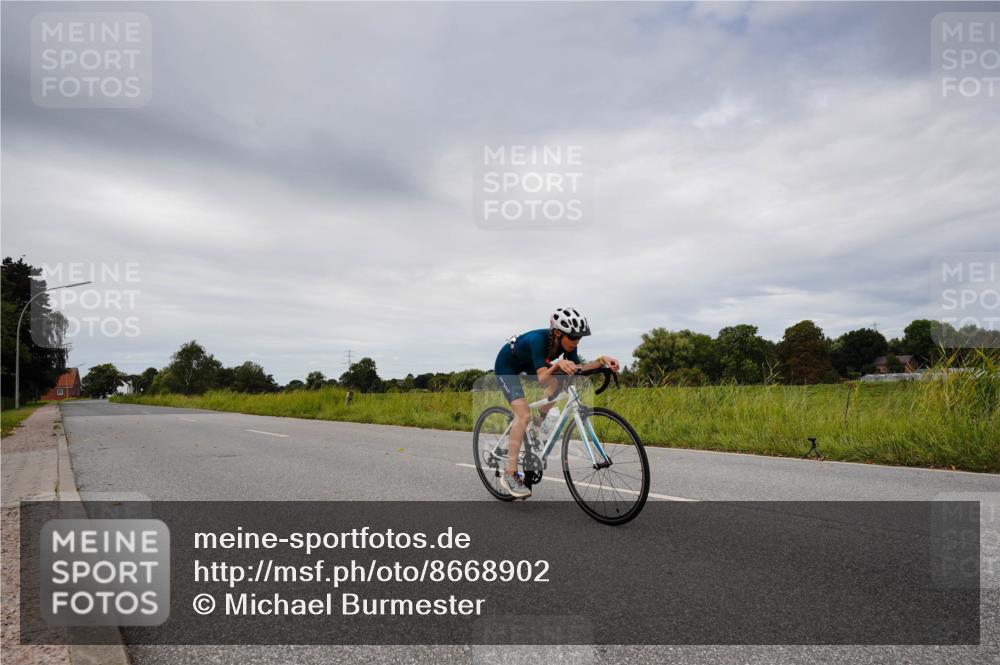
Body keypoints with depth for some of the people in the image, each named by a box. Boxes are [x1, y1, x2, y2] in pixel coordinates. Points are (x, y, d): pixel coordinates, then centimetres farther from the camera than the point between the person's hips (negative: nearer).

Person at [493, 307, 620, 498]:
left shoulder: (566, 341, -19)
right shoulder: (538, 339, -38)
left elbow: (577, 369, -20)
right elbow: (542, 379, -44)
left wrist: (601, 360, -33)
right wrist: (557, 364, -62)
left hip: (527, 364, 8)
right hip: (506, 367, -7)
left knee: (557, 384, -13)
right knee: (524, 415, -20)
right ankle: (510, 475, -14)